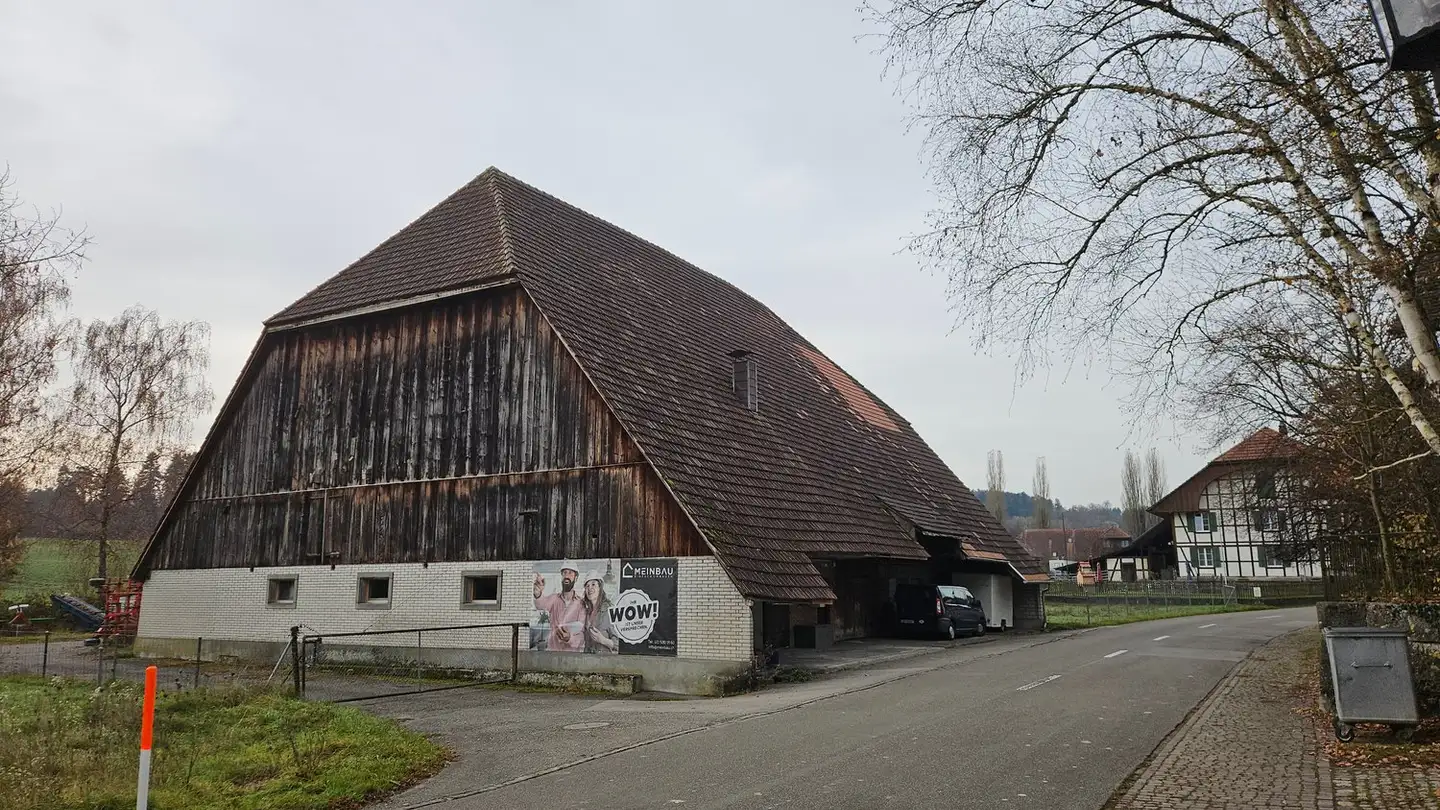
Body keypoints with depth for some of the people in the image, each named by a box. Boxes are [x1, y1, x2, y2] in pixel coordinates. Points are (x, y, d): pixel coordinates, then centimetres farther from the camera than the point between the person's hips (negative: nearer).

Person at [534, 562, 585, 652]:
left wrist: (569, 639, -31)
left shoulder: (581, 603, -4)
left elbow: (582, 633, -10)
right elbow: (542, 604, -20)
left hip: (573, 651, -2)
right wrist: (538, 594, -42)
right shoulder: (555, 598, 2)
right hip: (552, 649, 2)